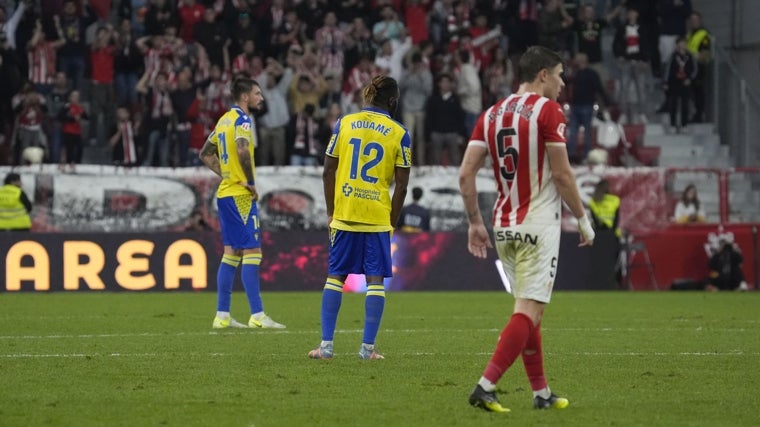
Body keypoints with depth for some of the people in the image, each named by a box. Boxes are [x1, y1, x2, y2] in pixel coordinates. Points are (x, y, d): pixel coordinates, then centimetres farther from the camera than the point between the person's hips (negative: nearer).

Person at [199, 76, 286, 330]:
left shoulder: (225, 119, 16)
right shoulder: (242, 120, -12)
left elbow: (205, 154, 23)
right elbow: (243, 151, -29)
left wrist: (227, 174, 14)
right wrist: (251, 182, -18)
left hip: (226, 192, 9)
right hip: (240, 194, -9)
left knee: (231, 254, 11)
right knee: (252, 252, -8)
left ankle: (222, 316, 11)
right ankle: (257, 316, -11)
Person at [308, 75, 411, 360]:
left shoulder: (344, 123, 3)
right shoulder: (399, 134, -1)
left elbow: (328, 171, 3)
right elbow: (401, 186, -2)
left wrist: (330, 212, 10)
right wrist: (391, 223, 8)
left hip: (344, 215, 2)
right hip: (378, 217, -2)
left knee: (336, 275, 8)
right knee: (375, 279, 4)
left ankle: (326, 345, 5)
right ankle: (368, 347, 2)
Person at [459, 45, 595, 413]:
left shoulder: (491, 114, 10)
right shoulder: (548, 110, -9)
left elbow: (466, 174, 5)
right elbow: (562, 174, -11)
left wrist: (475, 223, 13)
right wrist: (583, 219, 0)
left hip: (504, 226, 7)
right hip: (538, 226, -7)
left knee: (528, 309, 16)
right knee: (529, 311, -9)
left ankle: (541, 393, 20)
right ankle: (485, 387, -20)